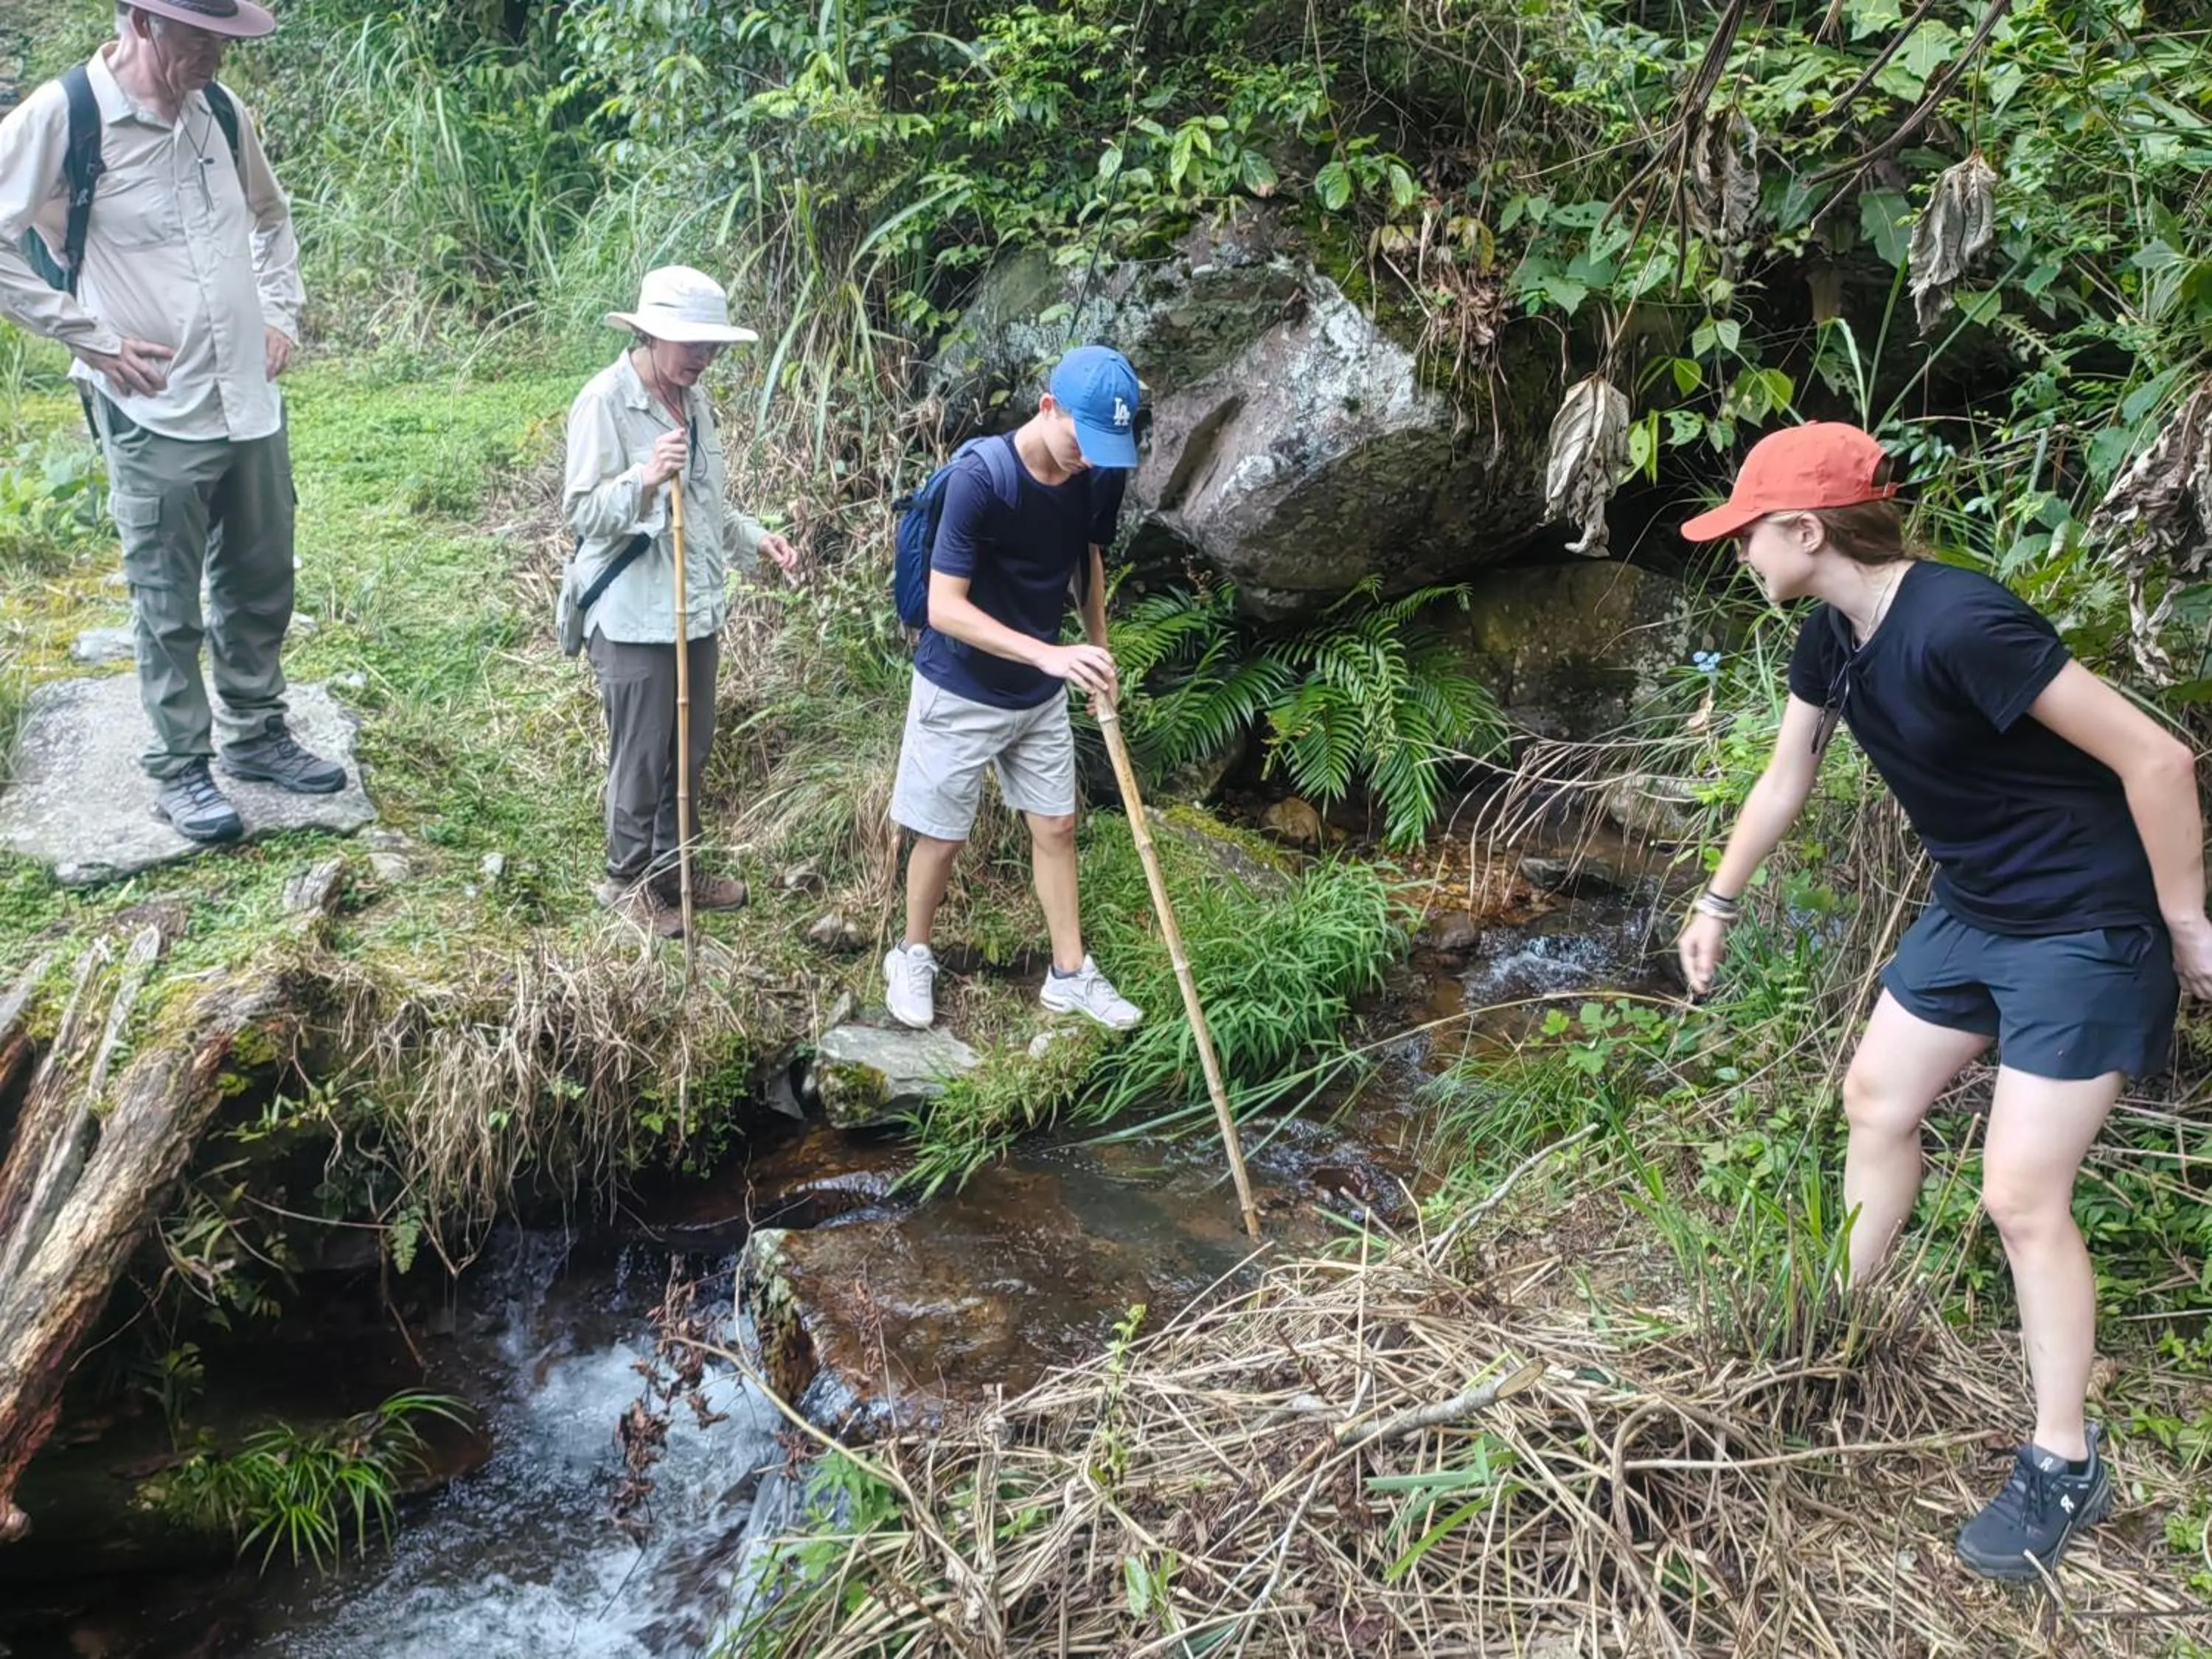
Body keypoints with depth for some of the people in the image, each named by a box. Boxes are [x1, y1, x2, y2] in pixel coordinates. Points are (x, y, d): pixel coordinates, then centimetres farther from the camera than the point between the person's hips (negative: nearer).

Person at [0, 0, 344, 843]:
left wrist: (282, 313, 11)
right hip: (155, 415, -5)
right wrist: (92, 337, -12)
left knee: (261, 586, 16)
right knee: (169, 608, 6)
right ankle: (179, 769, 20)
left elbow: (271, 217, 22)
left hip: (252, 401, 6)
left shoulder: (222, 110, 4)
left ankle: (256, 736, 33)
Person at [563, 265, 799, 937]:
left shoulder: (691, 400, 9)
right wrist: (645, 479, -33)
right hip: (634, 617, -8)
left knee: (691, 749, 18)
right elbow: (581, 510, -18)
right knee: (640, 756, 5)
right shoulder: (605, 401, -15)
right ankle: (629, 880, 23)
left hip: (697, 608, 8)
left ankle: (676, 864, 35)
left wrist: (756, 539, 7)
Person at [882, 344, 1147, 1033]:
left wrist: (1098, 652, 15)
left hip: (1042, 692, 5)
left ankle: (1069, 973, 27)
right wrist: (1049, 653, -37)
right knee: (942, 836, 7)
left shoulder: (1101, 475, -10)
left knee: (1056, 826, 12)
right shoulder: (980, 478, -28)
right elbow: (944, 606, -29)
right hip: (960, 692, -5)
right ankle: (913, 956, 31)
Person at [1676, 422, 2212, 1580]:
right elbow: (1786, 777, 13)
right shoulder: (1832, 638, -2)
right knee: (1876, 1097, 17)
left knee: (2021, 1196, -4)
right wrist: (1719, 901, 20)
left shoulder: (1958, 625, -31)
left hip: (2083, 929, -9)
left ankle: (2064, 1467, 14)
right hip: (1973, 909, 9)